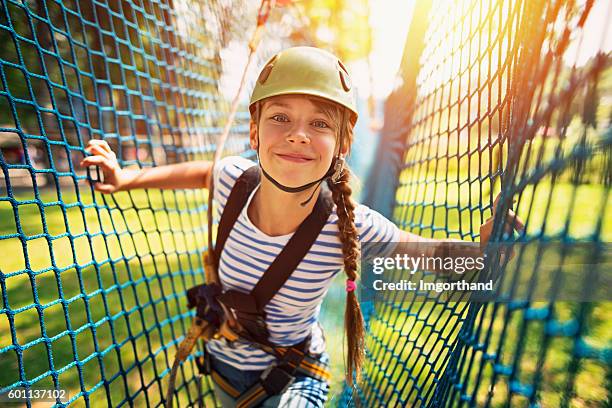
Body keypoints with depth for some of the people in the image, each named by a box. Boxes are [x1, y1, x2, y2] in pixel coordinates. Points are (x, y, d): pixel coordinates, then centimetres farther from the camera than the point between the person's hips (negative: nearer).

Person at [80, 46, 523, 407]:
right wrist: (129, 177, -3)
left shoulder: (351, 228, -31)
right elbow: (202, 172, 1)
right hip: (221, 361, 4)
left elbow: (425, 251, -13)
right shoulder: (234, 180, -24)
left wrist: (483, 247, -30)